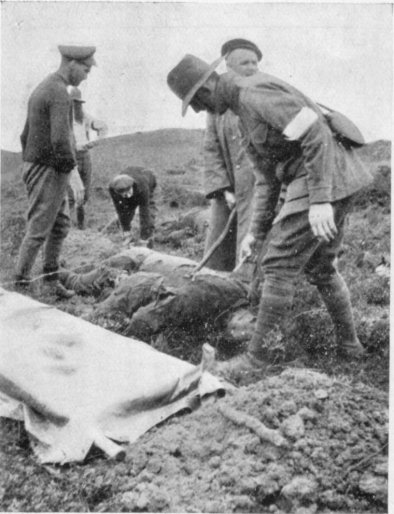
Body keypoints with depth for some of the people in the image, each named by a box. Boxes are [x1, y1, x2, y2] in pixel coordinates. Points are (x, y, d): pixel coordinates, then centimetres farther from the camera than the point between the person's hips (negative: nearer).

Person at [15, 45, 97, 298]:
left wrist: (30, 168, 23)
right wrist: (74, 174, -23)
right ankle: (21, 283, 7)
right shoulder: (59, 93, -17)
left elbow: (26, 135, 20)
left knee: (62, 224, 16)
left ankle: (51, 277, 25)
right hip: (50, 171, -10)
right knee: (38, 230, -2)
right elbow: (60, 139, -27)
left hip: (36, 167, 10)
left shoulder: (41, 89, 16)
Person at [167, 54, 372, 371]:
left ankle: (257, 356, 4)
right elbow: (267, 175, 18)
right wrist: (257, 230, 13)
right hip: (339, 180, 10)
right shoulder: (245, 108, 18)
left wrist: (319, 200, -28)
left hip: (325, 178, -10)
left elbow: (315, 133, -23)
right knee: (319, 267, 19)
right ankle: (349, 343, 31)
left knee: (280, 265, -6)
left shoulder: (254, 92, -14)